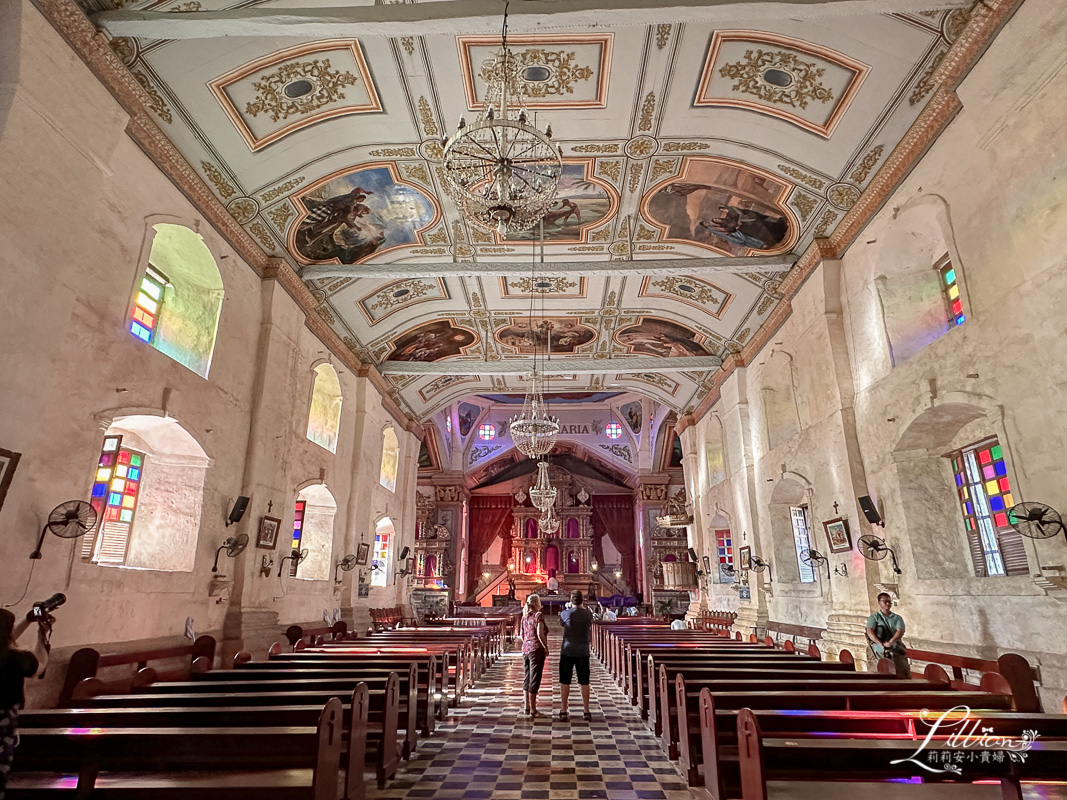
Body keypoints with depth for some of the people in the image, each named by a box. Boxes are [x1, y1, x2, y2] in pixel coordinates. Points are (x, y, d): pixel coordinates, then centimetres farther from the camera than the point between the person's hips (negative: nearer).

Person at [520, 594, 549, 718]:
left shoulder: (525, 616, 10)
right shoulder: (539, 615, -12)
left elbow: (522, 634, 14)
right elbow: (540, 634, -21)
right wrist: (546, 647, -11)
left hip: (525, 649, 7)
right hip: (536, 649, -7)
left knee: (526, 679, 15)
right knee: (534, 680, 0)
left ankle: (526, 708, 22)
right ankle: (533, 710, 6)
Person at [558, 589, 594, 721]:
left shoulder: (565, 613, -7)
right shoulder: (588, 613, -4)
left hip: (567, 651, -1)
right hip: (583, 651, 1)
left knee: (565, 682, 7)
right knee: (584, 682, 11)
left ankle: (563, 711, 9)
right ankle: (586, 711, 17)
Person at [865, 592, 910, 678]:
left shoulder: (897, 618, 19)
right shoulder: (874, 617, 13)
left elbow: (900, 632, 1)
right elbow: (870, 632, -2)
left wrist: (890, 642, -16)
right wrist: (881, 644, -18)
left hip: (896, 645, 3)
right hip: (880, 647, -3)